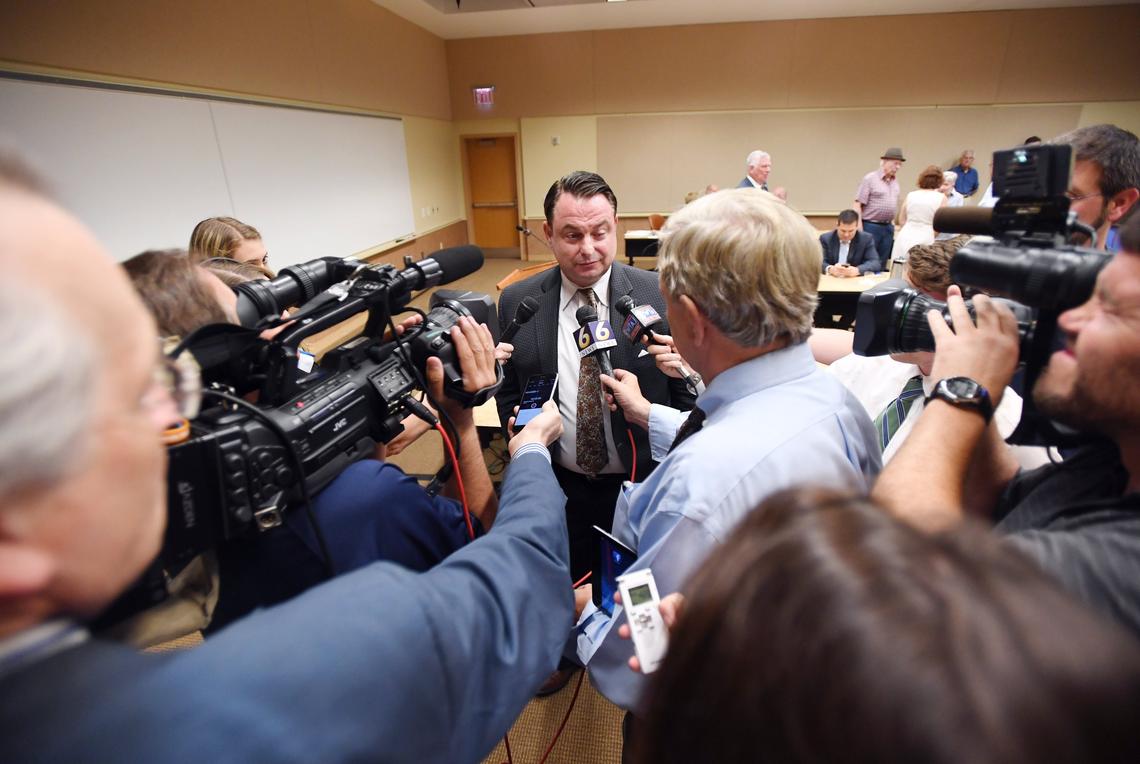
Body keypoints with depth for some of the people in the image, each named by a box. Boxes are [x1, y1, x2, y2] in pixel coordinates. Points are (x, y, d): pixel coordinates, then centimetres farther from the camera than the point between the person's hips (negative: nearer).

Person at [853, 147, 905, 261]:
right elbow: (857, 205, -10)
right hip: (870, 227, -6)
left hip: (888, 228, 6)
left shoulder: (895, 181, 14)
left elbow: (894, 206, 21)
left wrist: (892, 226, 14)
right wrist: (860, 230, -16)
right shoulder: (869, 179, -5)